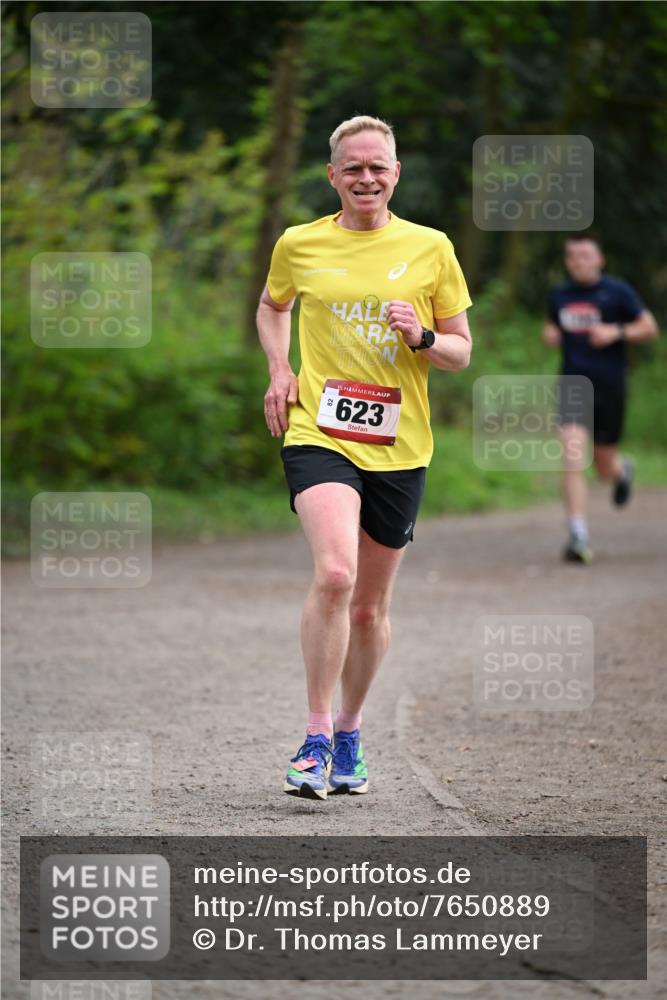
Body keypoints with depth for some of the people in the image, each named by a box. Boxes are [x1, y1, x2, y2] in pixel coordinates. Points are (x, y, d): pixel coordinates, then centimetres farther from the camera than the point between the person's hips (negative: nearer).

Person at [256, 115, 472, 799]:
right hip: (318, 434, -2)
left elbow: (461, 350, 9)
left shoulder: (430, 248, 4)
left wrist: (423, 338, -12)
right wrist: (279, 370, 8)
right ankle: (316, 739, -18)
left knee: (370, 605, 10)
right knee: (334, 574, -24)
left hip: (398, 447, 2)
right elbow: (271, 307, 25)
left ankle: (348, 734, 31)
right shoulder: (299, 245, 4)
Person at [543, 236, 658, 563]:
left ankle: (622, 469, 49)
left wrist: (616, 332, -17)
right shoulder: (559, 296, 8)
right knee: (572, 461, -17)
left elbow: (650, 328, -1)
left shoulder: (617, 291, -3)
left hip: (610, 387, -1)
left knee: (604, 467, 9)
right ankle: (578, 537, -17)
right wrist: (550, 335, 1)